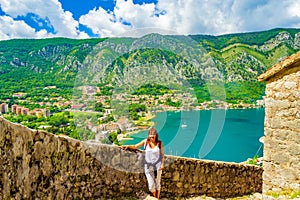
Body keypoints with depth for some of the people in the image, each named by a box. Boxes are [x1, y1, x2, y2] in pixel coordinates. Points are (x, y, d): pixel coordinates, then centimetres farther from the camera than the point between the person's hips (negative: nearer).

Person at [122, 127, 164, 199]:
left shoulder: (159, 143, -10)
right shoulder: (145, 142, -8)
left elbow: (162, 154, 0)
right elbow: (135, 146, -7)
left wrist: (162, 164, -4)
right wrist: (128, 146, -23)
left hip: (158, 166, 0)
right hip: (148, 166, 0)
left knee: (157, 183, 14)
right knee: (151, 184, 2)